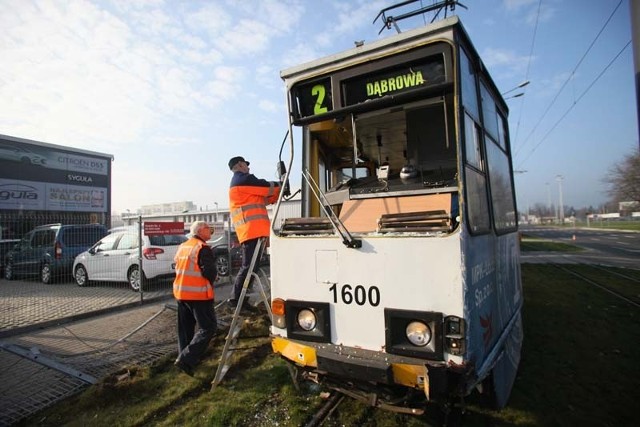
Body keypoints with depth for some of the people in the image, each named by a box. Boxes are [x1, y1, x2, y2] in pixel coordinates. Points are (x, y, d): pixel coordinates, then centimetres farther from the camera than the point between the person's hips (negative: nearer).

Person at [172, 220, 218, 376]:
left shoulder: (182, 247, 13)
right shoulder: (203, 248, -14)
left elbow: (177, 268, 19)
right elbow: (210, 272, -19)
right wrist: (210, 283, 1)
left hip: (180, 292, 9)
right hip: (198, 294, -9)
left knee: (185, 327, 18)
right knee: (208, 327, -3)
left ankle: (184, 357, 28)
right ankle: (186, 360, -10)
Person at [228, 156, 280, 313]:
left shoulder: (238, 182, 28)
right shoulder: (244, 179, -5)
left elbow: (263, 198, 25)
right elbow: (266, 187, -7)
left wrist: (278, 192, 16)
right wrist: (281, 186, 12)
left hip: (249, 229, 10)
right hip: (252, 229, -10)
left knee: (251, 266, 10)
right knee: (248, 266, -9)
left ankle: (240, 299, 13)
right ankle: (236, 299, -3)